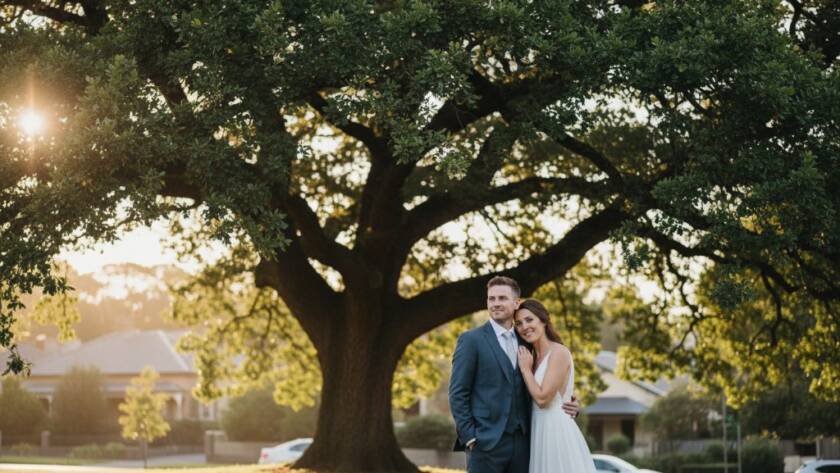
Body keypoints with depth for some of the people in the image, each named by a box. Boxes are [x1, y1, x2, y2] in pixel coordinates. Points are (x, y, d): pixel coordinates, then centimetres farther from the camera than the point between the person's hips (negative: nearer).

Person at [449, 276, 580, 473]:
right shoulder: (471, 340, 0)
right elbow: (457, 393, -4)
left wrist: (566, 406, 4)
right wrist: (469, 437, -11)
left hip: (521, 442, 5)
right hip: (486, 442, -5)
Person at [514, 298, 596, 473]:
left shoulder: (559, 352, -12)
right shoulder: (533, 356, 14)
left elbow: (542, 398, -17)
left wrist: (525, 368, -7)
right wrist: (527, 367, 7)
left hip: (557, 431, -8)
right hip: (540, 433, 8)